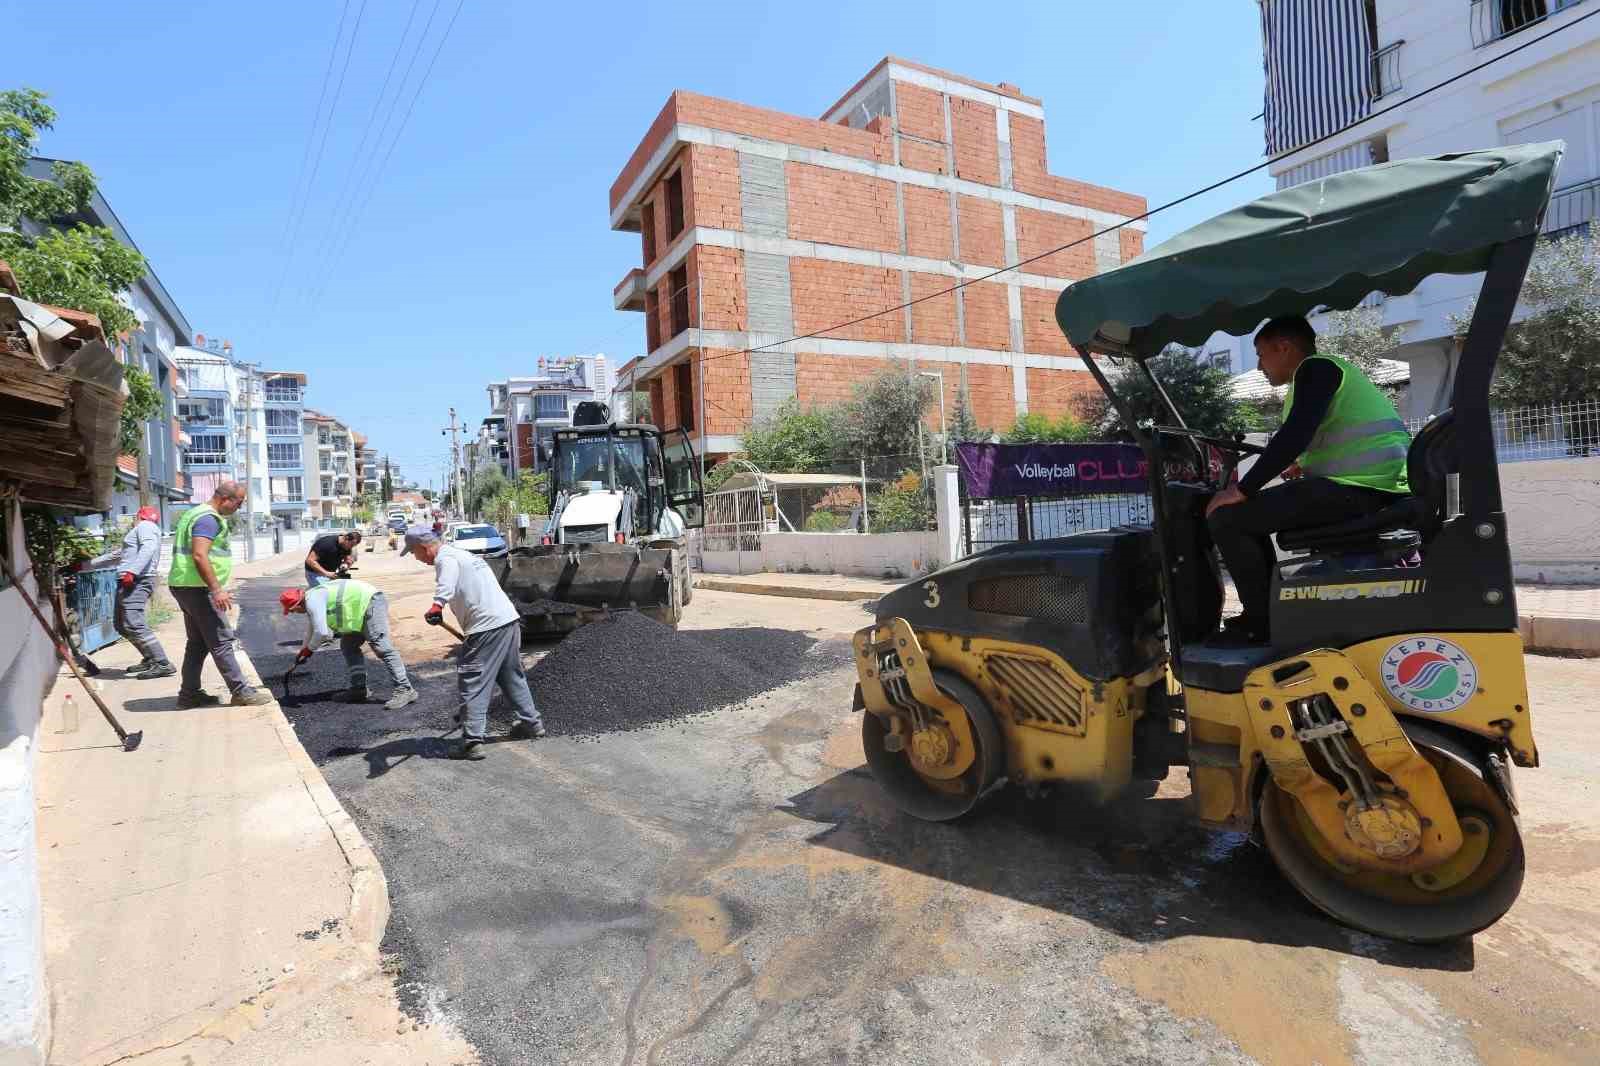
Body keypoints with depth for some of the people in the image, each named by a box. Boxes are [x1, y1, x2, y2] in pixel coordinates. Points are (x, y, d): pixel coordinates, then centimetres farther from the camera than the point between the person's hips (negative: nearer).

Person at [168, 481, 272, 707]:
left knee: (197, 642, 15)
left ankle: (189, 693, 20)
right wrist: (217, 589, -27)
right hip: (197, 587, -11)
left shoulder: (195, 513, 18)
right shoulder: (209, 519, -16)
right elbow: (199, 556, -26)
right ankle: (241, 692, -5)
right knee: (221, 640, -8)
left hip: (184, 585, 11)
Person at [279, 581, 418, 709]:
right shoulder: (311, 600, 19)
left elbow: (321, 632, -18)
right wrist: (303, 650, 44)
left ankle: (405, 690, -24)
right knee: (348, 646, 15)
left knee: (381, 647, -18)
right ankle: (358, 689, 18)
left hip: (371, 603, -11)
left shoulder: (313, 600, -13)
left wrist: (309, 649, 0)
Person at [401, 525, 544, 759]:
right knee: (513, 677, 22)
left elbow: (447, 583, -33)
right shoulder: (460, 553, 23)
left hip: (488, 627, -10)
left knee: (472, 684, -3)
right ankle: (531, 723, 33)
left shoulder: (445, 558, -8)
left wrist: (437, 605, -49)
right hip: (509, 619, 10)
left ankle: (471, 741, -3)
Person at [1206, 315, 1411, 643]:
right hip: (1384, 485, 11)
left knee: (1225, 517, -15)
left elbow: (1294, 435, -19)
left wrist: (1242, 490, -16)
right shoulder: (1333, 369, 26)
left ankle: (1263, 621, -5)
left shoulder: (1315, 367, -5)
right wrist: (1307, 466, 34)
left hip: (1358, 488, -11)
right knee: (1255, 510, 25)